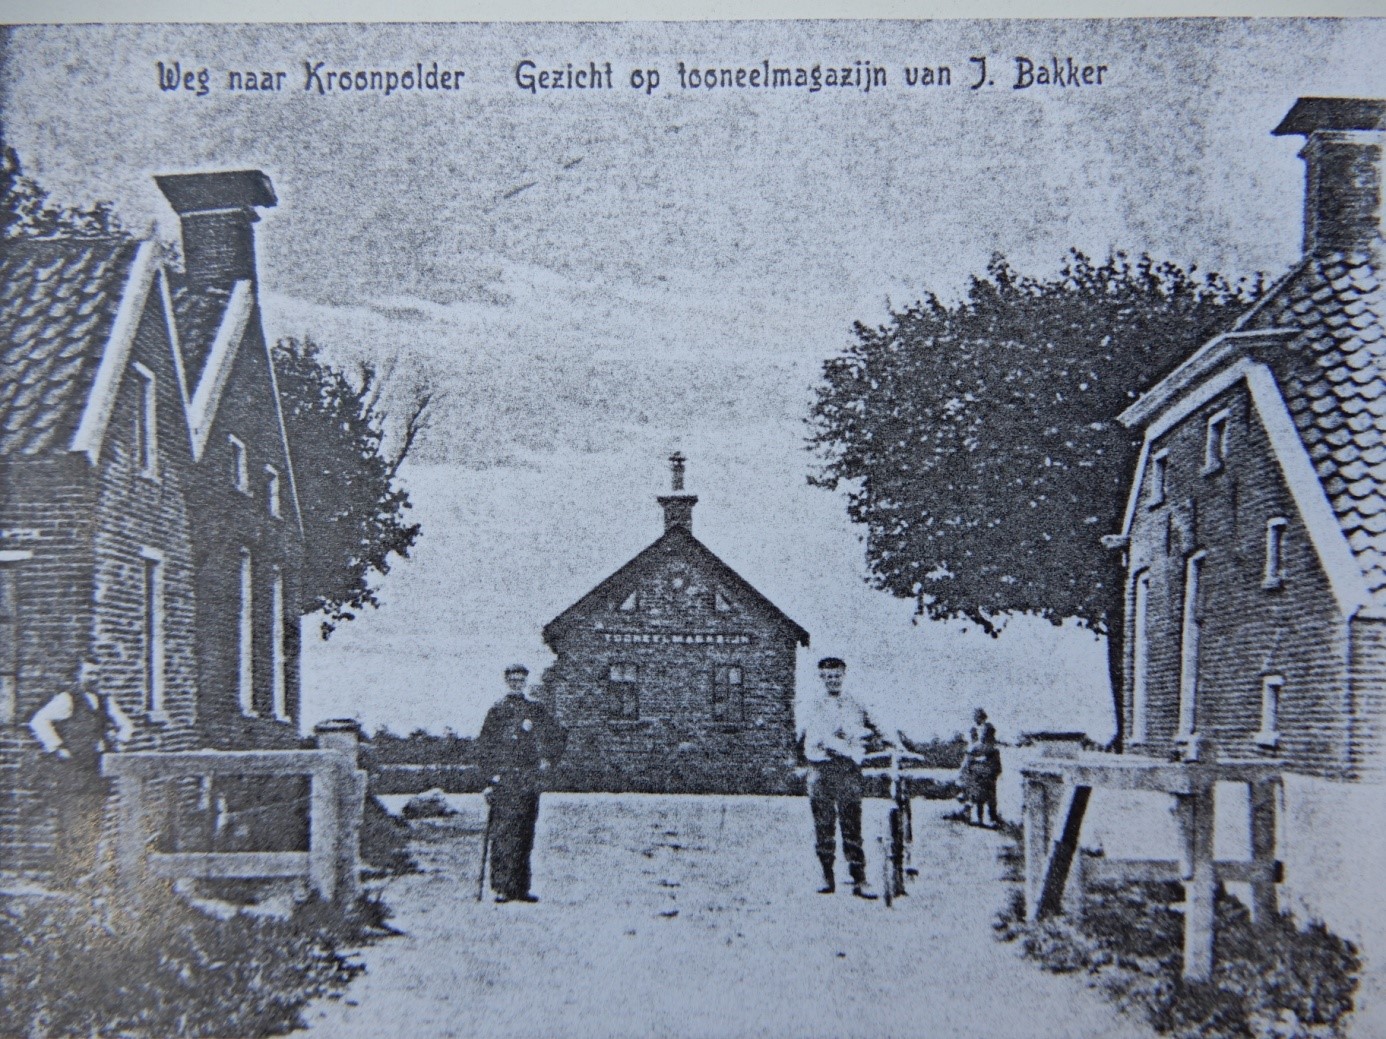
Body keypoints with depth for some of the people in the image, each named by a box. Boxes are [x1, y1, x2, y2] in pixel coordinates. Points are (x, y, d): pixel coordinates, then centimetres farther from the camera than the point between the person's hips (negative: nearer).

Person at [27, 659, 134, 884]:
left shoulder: (106, 702, 16)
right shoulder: (66, 700, -2)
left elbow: (126, 727, 26)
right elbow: (39, 722, -14)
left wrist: (112, 741, 8)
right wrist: (56, 748, -15)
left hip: (94, 771, 5)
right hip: (67, 771, -5)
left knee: (93, 823, 4)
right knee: (69, 822, -8)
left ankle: (88, 873, 10)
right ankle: (68, 874, -3)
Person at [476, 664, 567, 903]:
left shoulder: (536, 709, 12)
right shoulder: (497, 710, 6)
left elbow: (558, 736, 19)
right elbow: (483, 746, 7)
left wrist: (547, 760, 8)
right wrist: (494, 772, -2)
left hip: (528, 780, 3)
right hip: (503, 780, -3)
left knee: (524, 835, 5)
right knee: (502, 833, -8)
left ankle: (520, 888, 10)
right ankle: (502, 888, -6)